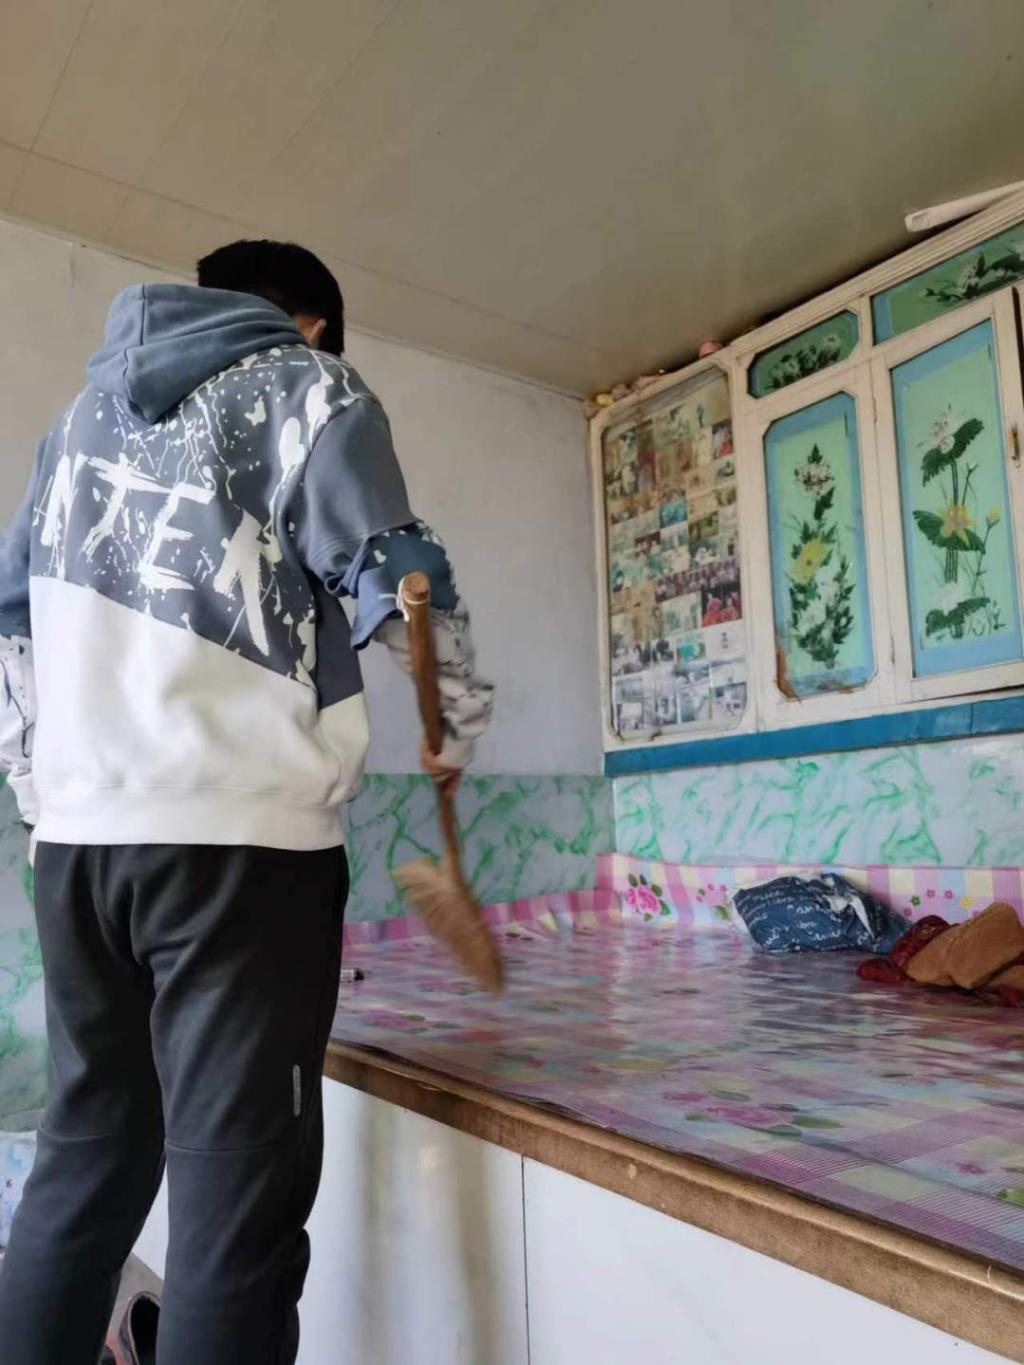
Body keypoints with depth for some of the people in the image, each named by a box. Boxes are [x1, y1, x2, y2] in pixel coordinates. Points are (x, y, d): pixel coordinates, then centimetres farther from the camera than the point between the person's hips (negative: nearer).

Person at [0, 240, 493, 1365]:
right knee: (236, 1184, 0)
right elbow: (394, 584, -6)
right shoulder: (306, 386, 6)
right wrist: (459, 729, 9)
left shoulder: (92, 403, 23)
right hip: (239, 831, -6)